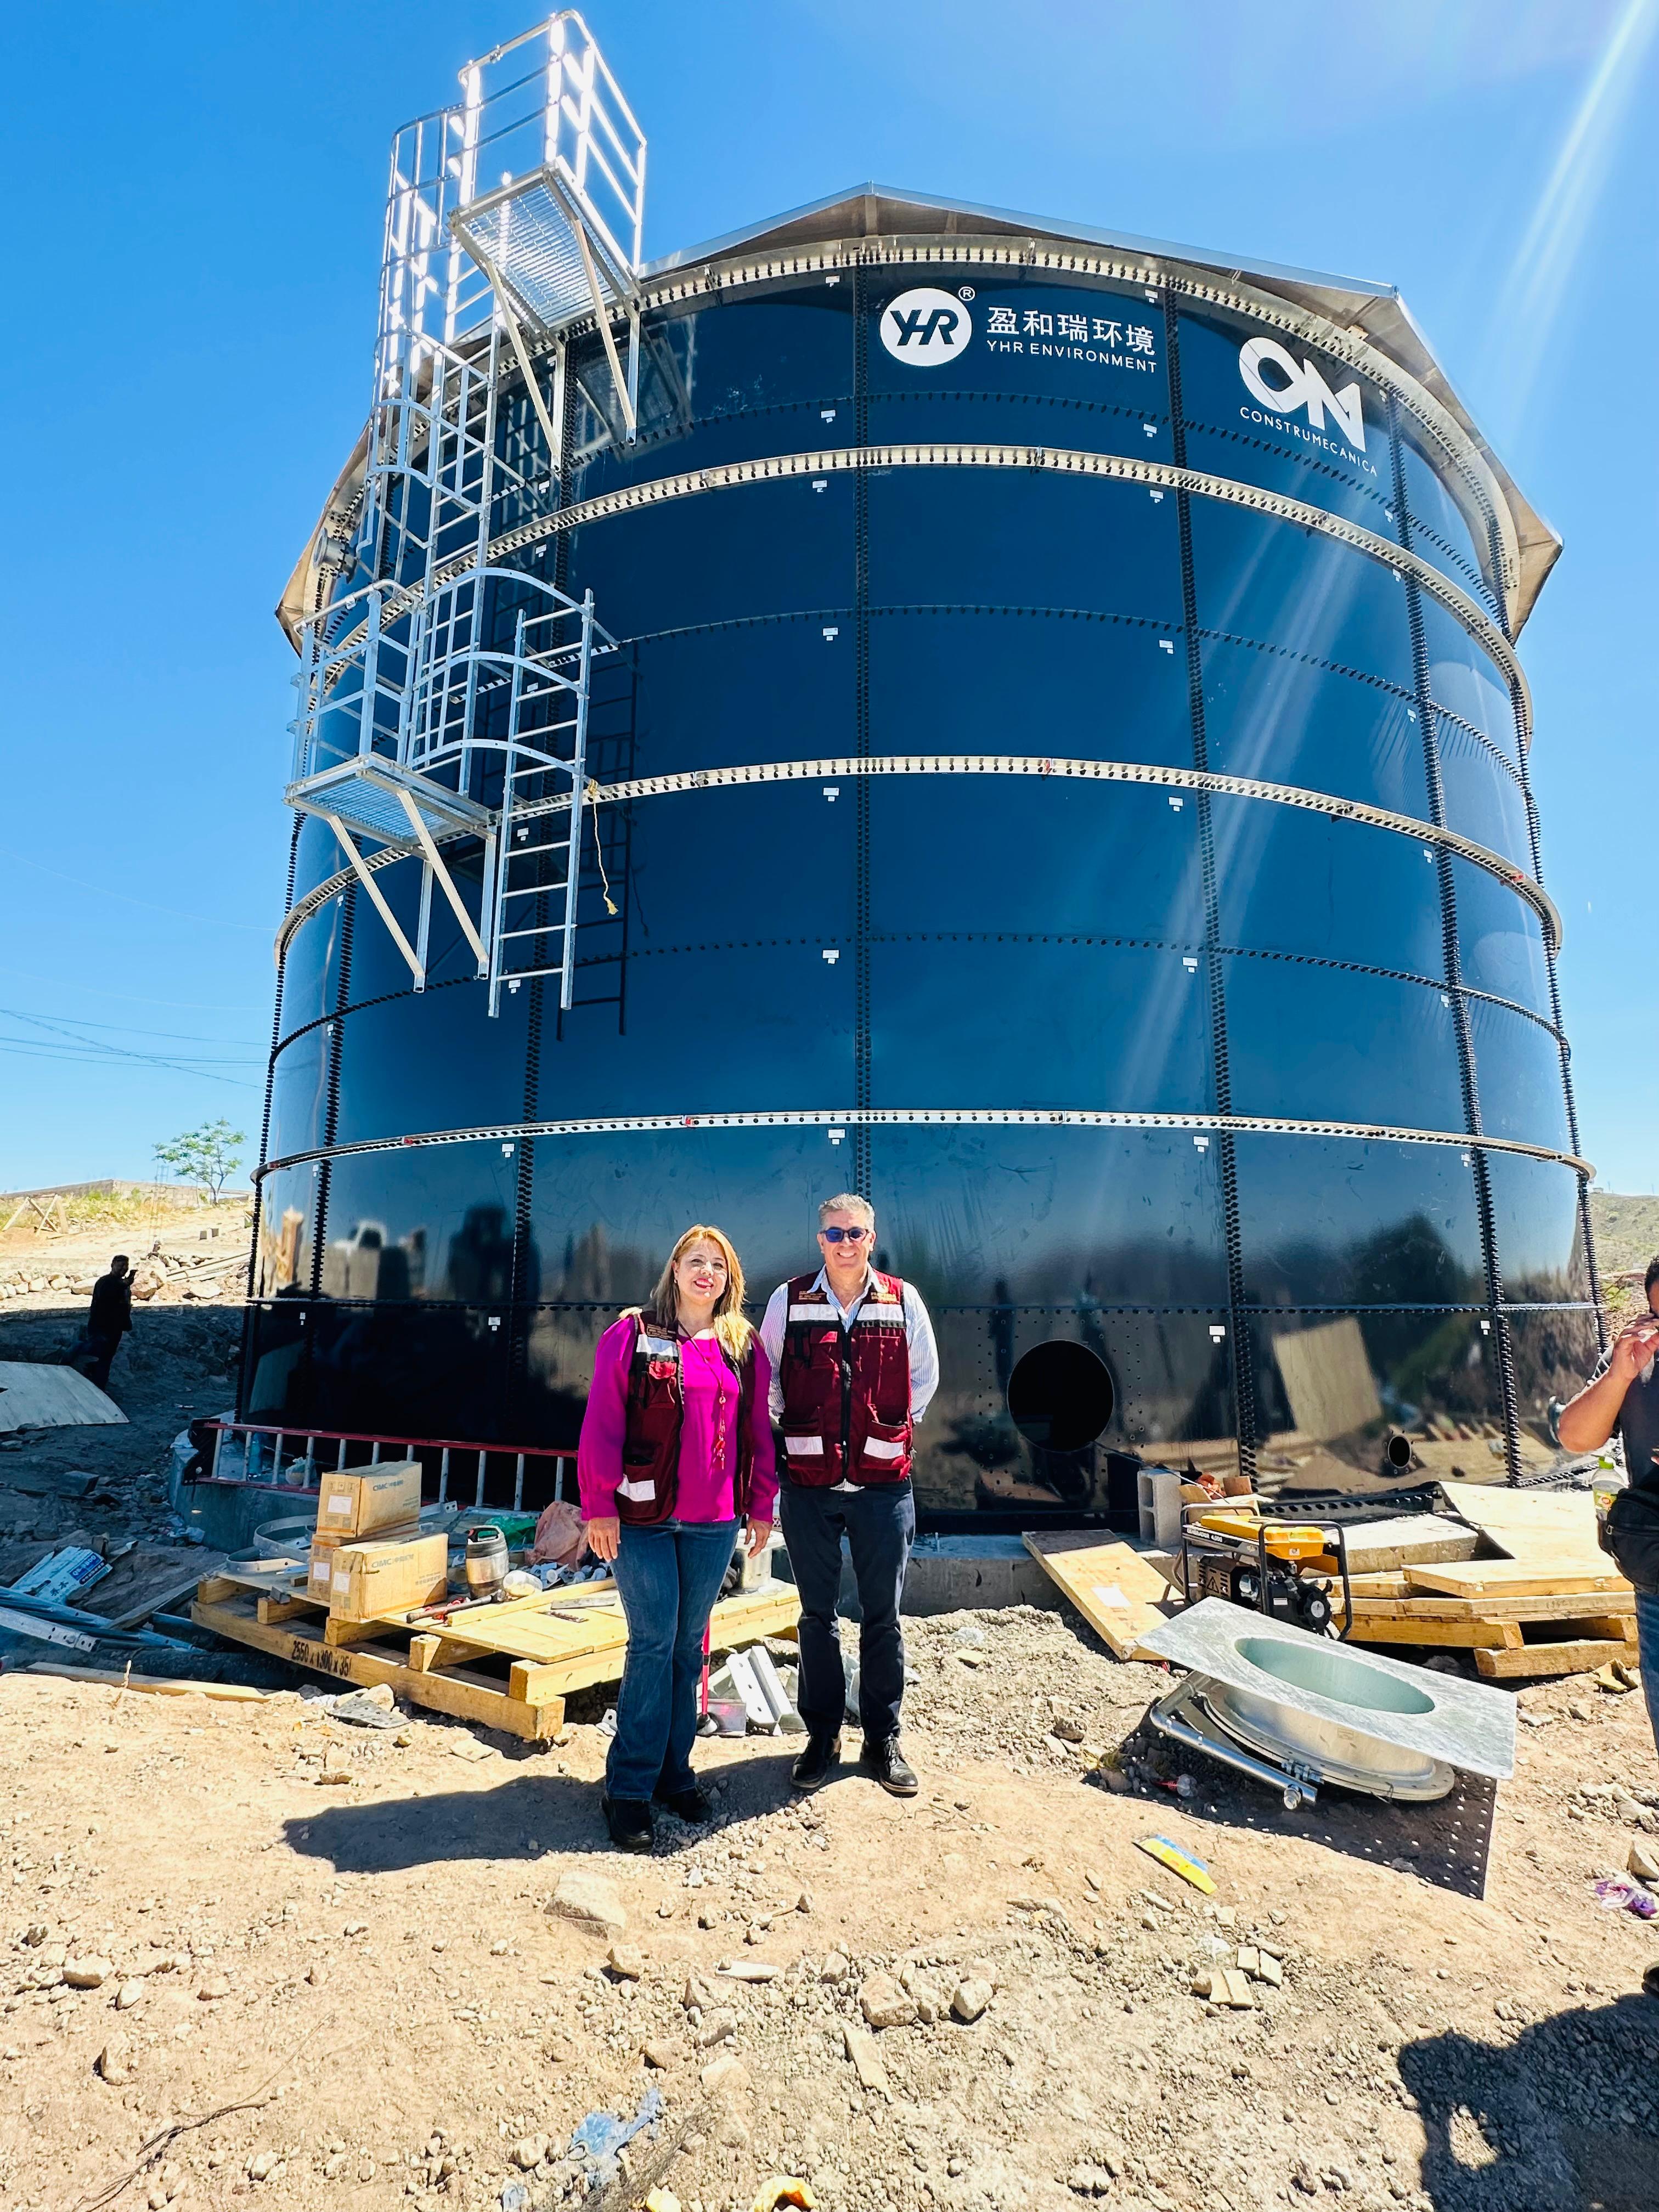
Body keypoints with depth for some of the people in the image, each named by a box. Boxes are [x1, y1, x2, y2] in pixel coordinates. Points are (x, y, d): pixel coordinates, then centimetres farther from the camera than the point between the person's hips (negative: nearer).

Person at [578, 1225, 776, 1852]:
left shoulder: (745, 1348, 7)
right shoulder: (632, 1335, -4)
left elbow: (757, 1432, 11)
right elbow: (601, 1425, -6)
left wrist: (761, 1507, 10)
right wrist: (599, 1506, -9)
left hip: (714, 1523, 4)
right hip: (643, 1518, -3)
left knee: (689, 1646, 12)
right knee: (654, 1644, -2)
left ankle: (674, 1773, 27)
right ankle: (629, 1788, 13)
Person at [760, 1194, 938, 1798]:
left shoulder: (903, 1301, 1)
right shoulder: (789, 1300, -1)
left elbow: (924, 1376, 12)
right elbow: (767, 1380, 9)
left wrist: (891, 1430, 9)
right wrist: (795, 1432, 7)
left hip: (883, 1483, 0)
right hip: (808, 1483, 0)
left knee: (882, 1617, 10)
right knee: (817, 1615, 12)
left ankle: (883, 1740, 26)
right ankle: (822, 1736, 28)